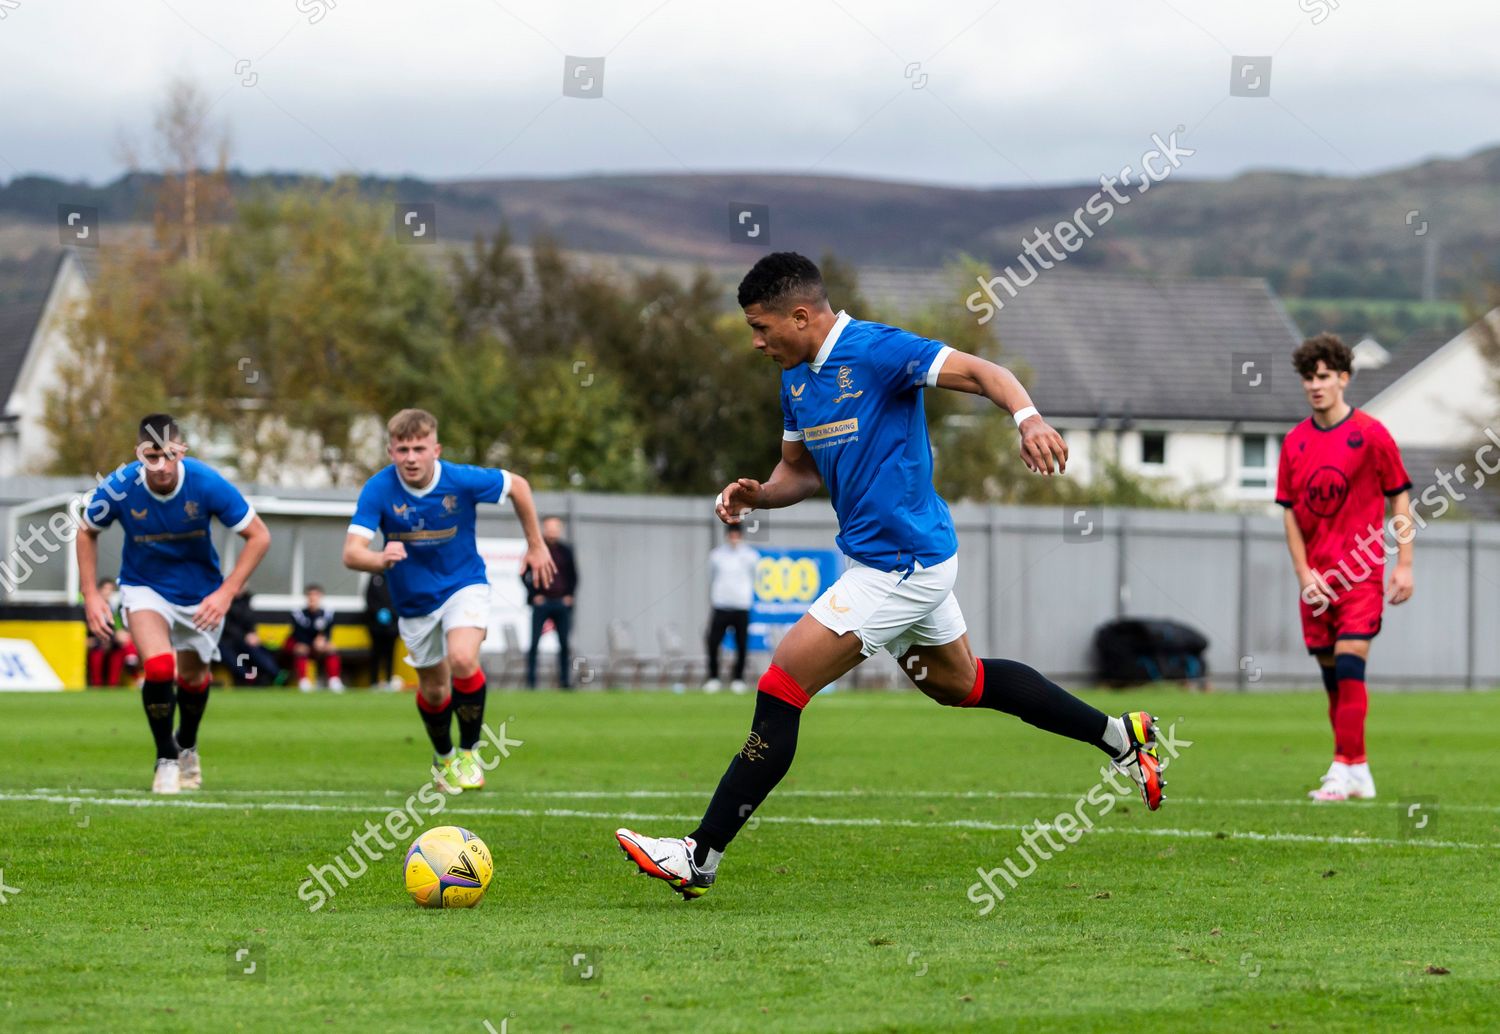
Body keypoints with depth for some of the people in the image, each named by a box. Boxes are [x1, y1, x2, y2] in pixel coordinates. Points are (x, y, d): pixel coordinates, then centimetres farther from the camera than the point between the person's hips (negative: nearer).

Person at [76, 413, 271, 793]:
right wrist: (91, 594, -8)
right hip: (145, 587, -1)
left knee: (193, 676, 15)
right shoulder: (118, 489, -24)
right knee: (158, 665, -24)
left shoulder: (207, 484, -26)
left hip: (200, 594, 1)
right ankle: (166, 759, -4)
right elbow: (87, 531, -2)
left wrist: (227, 592, -22)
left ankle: (187, 747, 47)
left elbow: (258, 536, -15)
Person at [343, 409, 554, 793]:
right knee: (433, 687, 13)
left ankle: (469, 753, -5)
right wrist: (381, 559, -52)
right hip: (415, 600, 2)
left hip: (464, 585, -2)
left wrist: (536, 545, 5)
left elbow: (517, 486, -3)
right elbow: (351, 553, -30)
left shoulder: (462, 481, -22)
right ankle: (443, 758, 43)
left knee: (462, 660, -27)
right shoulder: (378, 490, -22)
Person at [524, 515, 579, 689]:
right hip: (541, 602, -3)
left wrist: (570, 595, 8)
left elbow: (573, 575, 19)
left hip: (562, 602, 3)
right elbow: (525, 575, 3)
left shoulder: (565, 550, 10)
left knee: (564, 643, 2)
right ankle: (530, 680, -4)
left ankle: (564, 680, 7)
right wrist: (534, 595, -5)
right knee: (534, 643, -7)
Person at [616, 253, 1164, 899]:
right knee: (957, 683, 26)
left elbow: (981, 373, -21)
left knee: (780, 691, -11)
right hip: (900, 560, 11)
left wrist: (1029, 420, -40)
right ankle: (1121, 736, 35)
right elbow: (801, 469, 20)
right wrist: (756, 495, -2)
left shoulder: (875, 351, -17)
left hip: (900, 568, -11)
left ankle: (700, 857, -9)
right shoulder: (796, 379, 9)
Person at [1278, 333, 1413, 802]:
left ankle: (1345, 770, -14)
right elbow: (1290, 511, 10)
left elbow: (1399, 498, 0)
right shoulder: (1295, 442, 7)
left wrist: (1404, 565, -5)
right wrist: (1304, 574, -1)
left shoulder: (1370, 434, -5)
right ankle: (1357, 771, 17)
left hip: (1361, 573, -5)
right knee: (1333, 677, 8)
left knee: (1349, 668, -14)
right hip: (1316, 578, 5)